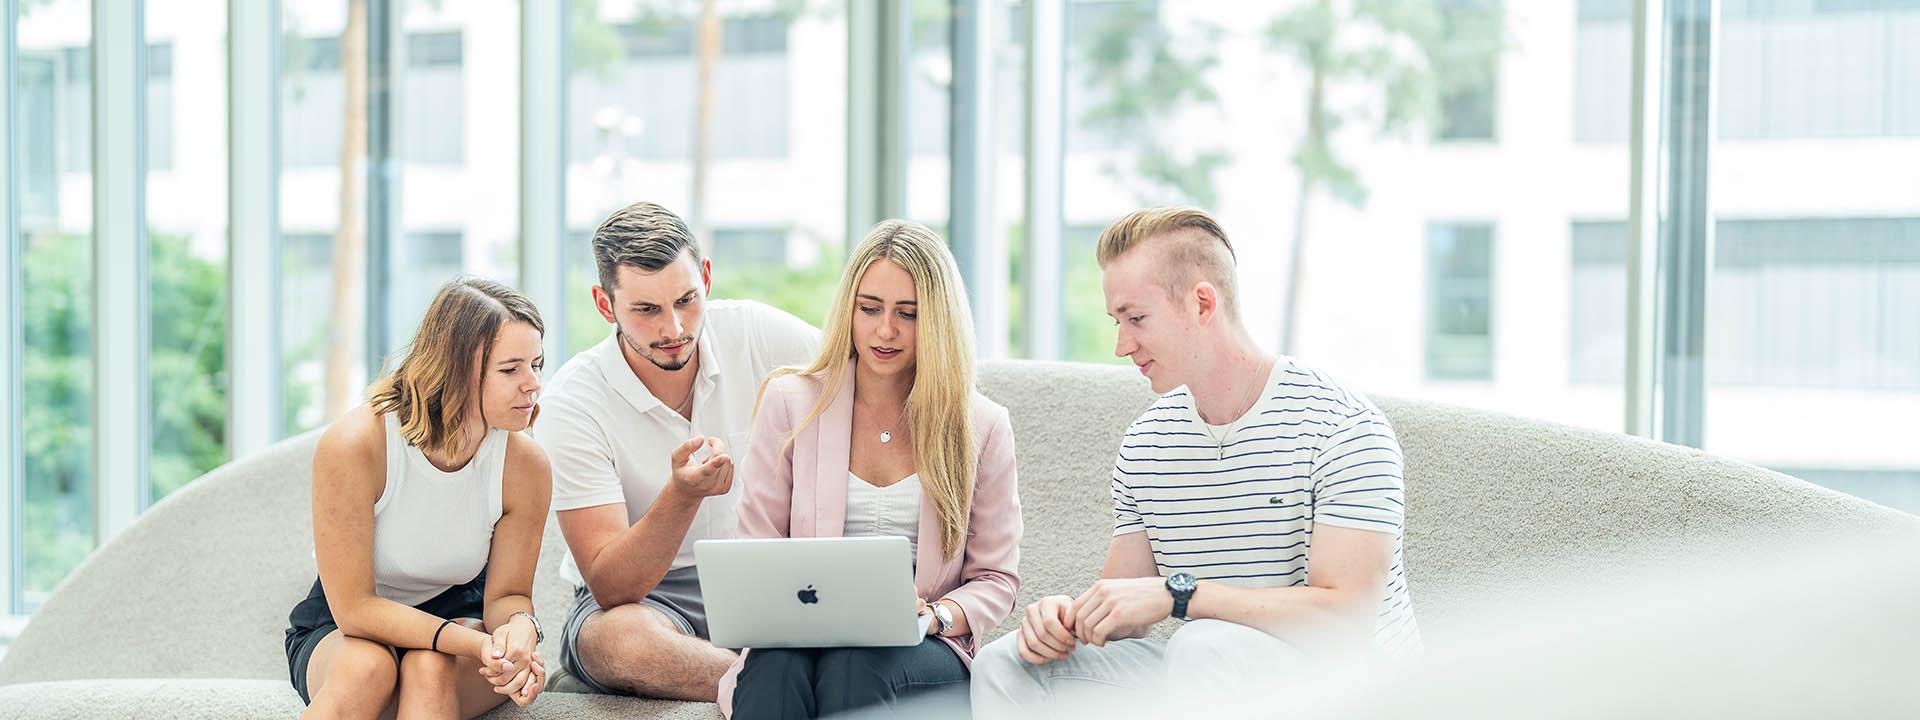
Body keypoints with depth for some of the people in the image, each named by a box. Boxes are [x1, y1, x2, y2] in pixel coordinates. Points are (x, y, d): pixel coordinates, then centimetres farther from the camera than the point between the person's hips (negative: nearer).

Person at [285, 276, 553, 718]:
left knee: (431, 667, -34)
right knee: (367, 667, -37)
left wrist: (520, 626, -32)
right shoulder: (352, 445, -26)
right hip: (338, 630, -2)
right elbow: (354, 607, -24)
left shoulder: (524, 464, -15)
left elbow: (507, 594, -5)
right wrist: (475, 643, -36)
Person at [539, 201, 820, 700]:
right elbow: (610, 588, -20)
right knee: (627, 641, -39)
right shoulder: (574, 402, -16)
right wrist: (684, 493, -37)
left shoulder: (755, 333, -8)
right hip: (638, 599, -1)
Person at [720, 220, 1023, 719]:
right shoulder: (790, 401, 10)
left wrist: (934, 617, -12)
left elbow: (996, 579, 10)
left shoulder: (982, 426, 8)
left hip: (922, 654, 0)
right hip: (800, 638, 0)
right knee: (778, 664, -37)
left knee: (856, 664, -36)